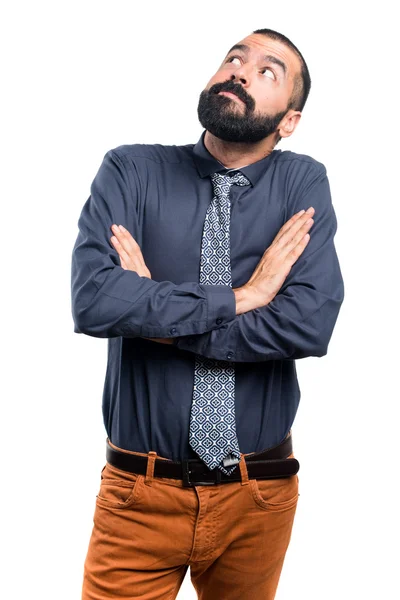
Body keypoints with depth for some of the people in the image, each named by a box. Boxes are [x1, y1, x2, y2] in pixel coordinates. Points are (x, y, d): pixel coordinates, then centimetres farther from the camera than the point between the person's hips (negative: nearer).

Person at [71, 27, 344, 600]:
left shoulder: (303, 183, -3)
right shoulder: (131, 171, -4)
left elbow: (312, 323, -17)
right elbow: (92, 299, -20)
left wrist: (152, 313, -15)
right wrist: (240, 298, -18)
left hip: (261, 493, 2)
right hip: (141, 494, -1)